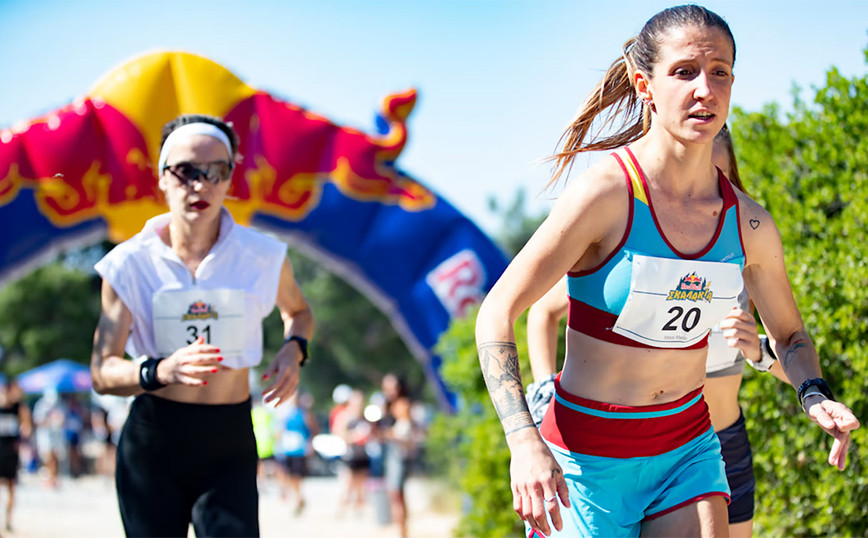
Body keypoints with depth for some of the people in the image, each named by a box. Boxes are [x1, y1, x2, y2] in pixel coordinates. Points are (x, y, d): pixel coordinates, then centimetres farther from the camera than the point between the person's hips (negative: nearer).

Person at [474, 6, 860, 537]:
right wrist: (525, 442, -26)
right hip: (589, 457, -4)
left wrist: (815, 395, -7)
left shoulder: (749, 224, -2)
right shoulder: (605, 195, -16)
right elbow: (496, 315, -15)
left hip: (689, 452, 4)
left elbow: (790, 334, 16)